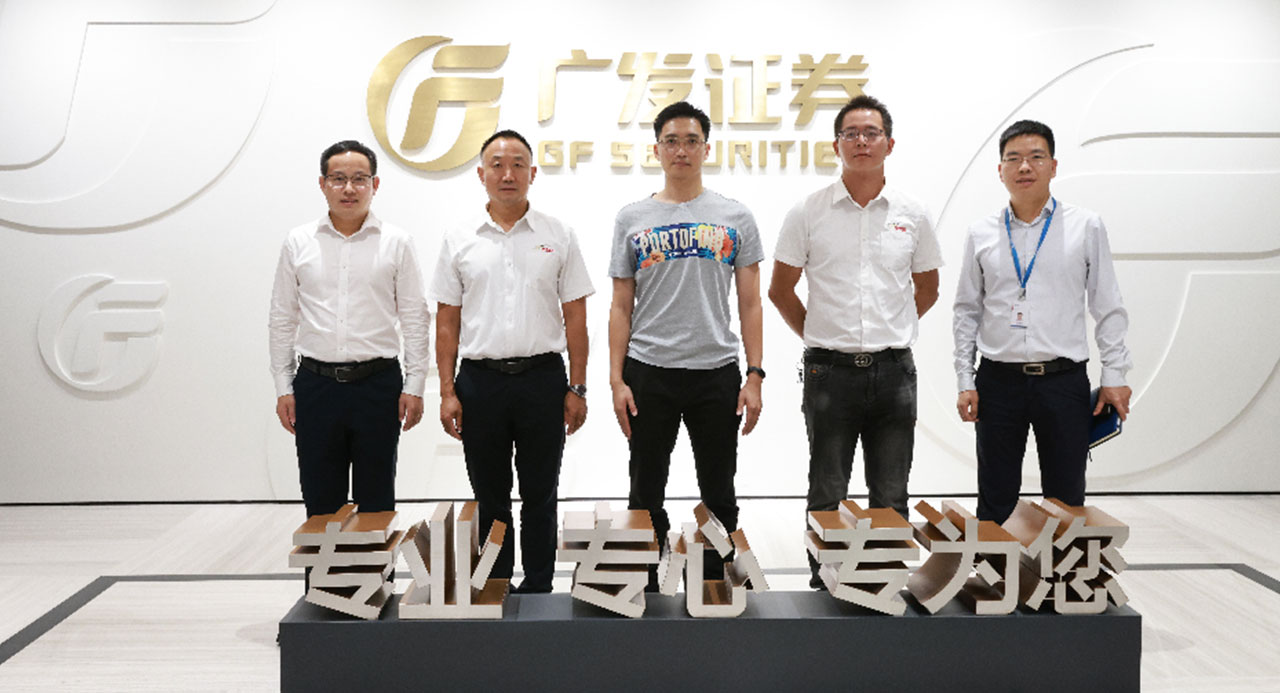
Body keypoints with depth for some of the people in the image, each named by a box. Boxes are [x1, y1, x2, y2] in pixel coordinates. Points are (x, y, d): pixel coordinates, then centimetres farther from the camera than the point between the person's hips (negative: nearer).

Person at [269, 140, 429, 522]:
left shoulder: (396, 243, 2)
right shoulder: (298, 242, 6)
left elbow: (414, 318, 2)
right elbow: (283, 320, 9)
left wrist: (414, 386, -3)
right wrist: (283, 387, 4)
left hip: (378, 384, -1)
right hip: (315, 384, 1)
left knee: (376, 501, 8)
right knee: (321, 502, 8)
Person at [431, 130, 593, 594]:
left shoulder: (558, 237, 3)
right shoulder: (460, 241, 5)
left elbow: (575, 318, 2)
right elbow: (447, 323, 5)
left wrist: (577, 388, -3)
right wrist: (447, 392, -1)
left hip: (543, 380, -1)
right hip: (480, 380, 1)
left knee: (539, 497, 8)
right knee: (489, 500, 10)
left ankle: (537, 591, 20)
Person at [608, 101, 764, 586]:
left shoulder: (735, 218, 4)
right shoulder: (632, 219, 4)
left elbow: (750, 303, 4)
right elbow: (621, 307, 4)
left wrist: (754, 375, -4)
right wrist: (616, 379, -4)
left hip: (717, 372, 0)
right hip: (648, 373, 0)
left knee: (719, 497, 10)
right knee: (646, 495, 9)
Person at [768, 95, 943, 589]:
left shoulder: (911, 216, 5)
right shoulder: (808, 213, -1)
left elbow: (927, 290, 17)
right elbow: (780, 290, 7)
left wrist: (889, 332, 11)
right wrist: (822, 338, 5)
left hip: (894, 372, 2)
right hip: (830, 372, -1)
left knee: (890, 497, 10)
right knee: (827, 497, 7)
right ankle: (824, 589, 19)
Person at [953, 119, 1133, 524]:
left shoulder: (1086, 227, 3)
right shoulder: (981, 234, 6)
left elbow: (1108, 307, 5)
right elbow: (967, 311, 10)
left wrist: (1114, 376, -1)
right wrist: (965, 381, 4)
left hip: (1064, 380, -1)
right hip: (999, 381, 1)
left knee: (1066, 502, 8)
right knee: (995, 502, 8)